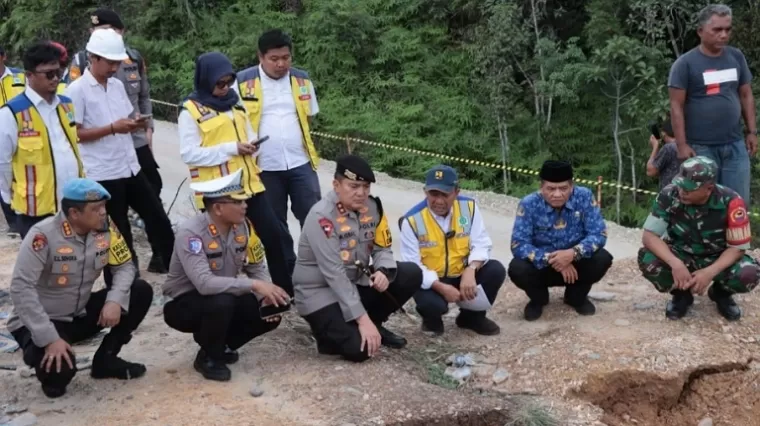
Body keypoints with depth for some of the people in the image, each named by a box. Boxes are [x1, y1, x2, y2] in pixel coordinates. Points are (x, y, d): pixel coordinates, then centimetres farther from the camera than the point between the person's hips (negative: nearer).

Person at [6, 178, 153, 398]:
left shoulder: (105, 228, -9)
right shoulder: (43, 236, -27)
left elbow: (124, 266, -2)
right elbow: (21, 289, -30)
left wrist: (115, 300, -24)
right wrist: (50, 338, -33)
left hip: (80, 313, 6)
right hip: (42, 322, -6)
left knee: (141, 291, -9)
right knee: (59, 368, -35)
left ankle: (105, 359, 4)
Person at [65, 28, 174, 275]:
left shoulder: (118, 85, 10)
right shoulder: (77, 90, -10)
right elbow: (74, 134, -12)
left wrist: (135, 124, -4)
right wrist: (112, 128, -20)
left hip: (130, 168, 7)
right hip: (103, 174, -7)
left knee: (159, 220, 10)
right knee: (118, 234, 4)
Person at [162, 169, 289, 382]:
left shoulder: (243, 226, -9)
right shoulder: (191, 233, -28)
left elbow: (257, 268, -1)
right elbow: (204, 283, -39)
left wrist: (267, 296, -21)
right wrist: (254, 285, -41)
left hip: (224, 300, 6)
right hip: (183, 304, -6)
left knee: (270, 315, -14)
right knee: (222, 302, -36)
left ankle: (220, 344, 12)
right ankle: (208, 358, -7)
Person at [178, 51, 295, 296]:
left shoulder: (233, 102, 12)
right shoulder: (191, 110, -7)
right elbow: (189, 154, -14)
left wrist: (251, 145, -4)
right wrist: (231, 148, -19)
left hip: (248, 184, 6)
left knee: (274, 235, 6)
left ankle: (288, 290, 18)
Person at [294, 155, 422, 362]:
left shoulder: (372, 207, -3)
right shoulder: (321, 217, -25)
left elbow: (382, 248, 4)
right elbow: (334, 274, -28)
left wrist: (384, 272, -21)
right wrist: (362, 318, -31)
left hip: (356, 282, 7)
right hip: (320, 291, -7)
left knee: (411, 274, -9)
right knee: (360, 349, -24)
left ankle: (373, 325, 7)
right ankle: (329, 329, 9)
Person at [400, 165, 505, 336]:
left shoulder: (469, 207, -10)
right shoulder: (412, 220, -19)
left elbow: (481, 244, -10)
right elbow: (412, 267, -18)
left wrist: (470, 271, -30)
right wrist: (441, 287, -29)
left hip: (462, 275, 4)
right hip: (430, 280, -4)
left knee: (496, 270, -20)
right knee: (432, 303, -34)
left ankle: (472, 316, 8)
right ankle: (432, 319, 9)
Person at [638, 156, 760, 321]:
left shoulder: (730, 201, -24)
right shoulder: (669, 195, -22)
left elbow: (738, 247, -18)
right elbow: (649, 235, -22)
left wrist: (710, 273, -34)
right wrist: (675, 264, -38)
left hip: (717, 259, 0)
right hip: (680, 256, 1)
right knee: (648, 260, -31)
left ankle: (721, 293, 7)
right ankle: (681, 294, 2)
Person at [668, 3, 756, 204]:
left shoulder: (737, 57, 7)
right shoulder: (685, 64, -7)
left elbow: (746, 95, 14)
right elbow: (676, 106, -8)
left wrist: (752, 131, 9)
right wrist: (682, 145, -12)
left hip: (735, 145, 4)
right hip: (701, 147, -4)